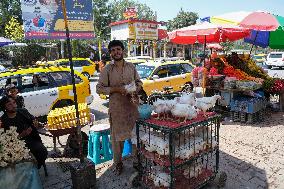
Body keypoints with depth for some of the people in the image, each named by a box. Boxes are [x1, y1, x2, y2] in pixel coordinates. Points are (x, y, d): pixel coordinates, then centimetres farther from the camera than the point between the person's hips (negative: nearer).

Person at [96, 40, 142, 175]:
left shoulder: (131, 66, 8)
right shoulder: (107, 69, -2)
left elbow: (138, 81, 19)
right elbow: (99, 88, -4)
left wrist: (138, 87, -4)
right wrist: (116, 89, -16)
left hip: (133, 105, 3)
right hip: (116, 107, -3)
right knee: (117, 136, 5)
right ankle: (118, 162, 24)